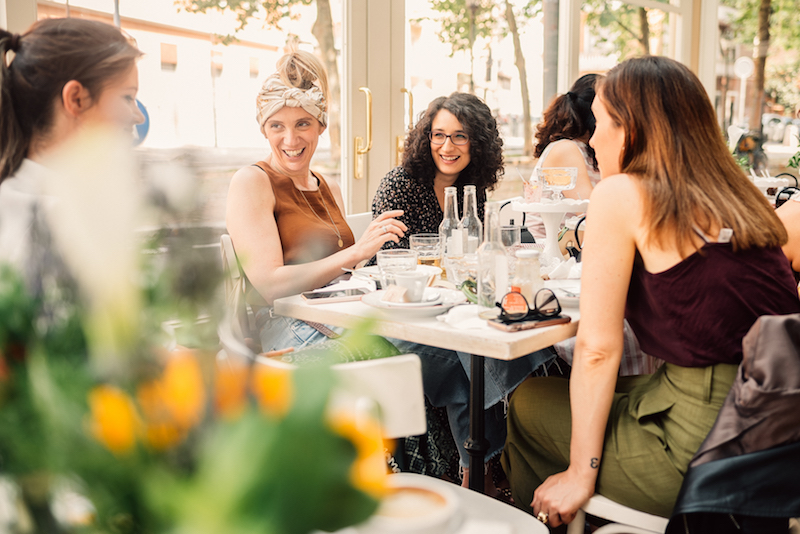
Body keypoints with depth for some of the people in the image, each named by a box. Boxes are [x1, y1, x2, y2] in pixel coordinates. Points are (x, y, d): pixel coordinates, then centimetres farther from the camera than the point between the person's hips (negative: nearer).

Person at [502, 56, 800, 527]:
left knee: (527, 403, 13)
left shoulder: (620, 194, -9)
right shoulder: (741, 197, 11)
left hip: (704, 443, -8)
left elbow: (597, 348, -11)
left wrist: (580, 474, -5)